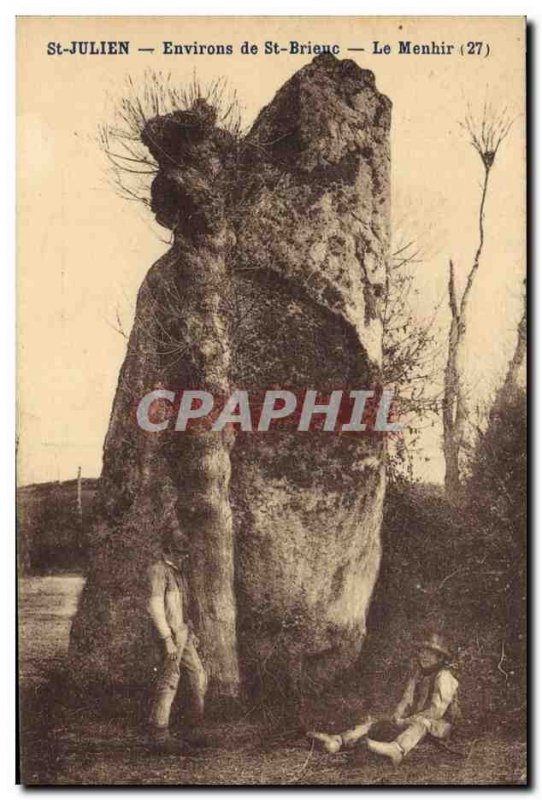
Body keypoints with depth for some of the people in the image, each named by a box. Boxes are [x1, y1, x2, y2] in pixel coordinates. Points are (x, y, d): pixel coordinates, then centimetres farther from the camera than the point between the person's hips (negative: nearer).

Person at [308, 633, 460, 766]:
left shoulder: (444, 677, -14)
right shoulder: (418, 672, 9)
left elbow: (437, 711, -21)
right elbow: (407, 699, 6)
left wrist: (404, 722, -21)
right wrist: (395, 719, -13)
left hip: (439, 724, -8)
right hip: (414, 721, 8)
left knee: (420, 722, -42)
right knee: (375, 724, -11)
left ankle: (397, 750, -74)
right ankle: (338, 741, -31)